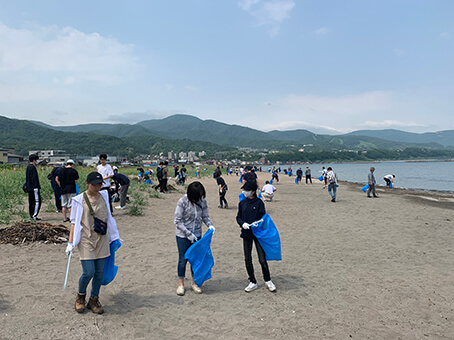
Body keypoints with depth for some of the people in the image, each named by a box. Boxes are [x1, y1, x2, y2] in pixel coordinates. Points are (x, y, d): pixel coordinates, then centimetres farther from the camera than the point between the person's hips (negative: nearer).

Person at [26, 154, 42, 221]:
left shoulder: (28, 167, 17)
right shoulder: (32, 167, -14)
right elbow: (33, 178, -20)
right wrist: (36, 187, -21)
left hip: (30, 188, 10)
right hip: (34, 187, -10)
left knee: (31, 202, 12)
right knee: (37, 201, -7)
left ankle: (32, 215, 17)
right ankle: (34, 215, -7)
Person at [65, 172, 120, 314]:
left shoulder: (104, 196, 6)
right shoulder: (80, 200, -4)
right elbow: (74, 222, -1)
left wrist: (114, 237, 19)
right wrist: (71, 243, -5)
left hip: (102, 239, 4)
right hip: (86, 240, -4)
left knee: (99, 272, 8)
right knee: (89, 272, -8)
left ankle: (94, 300, 25)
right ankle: (80, 296, 22)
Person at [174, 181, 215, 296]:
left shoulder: (202, 201, -6)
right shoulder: (183, 202, -19)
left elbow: (205, 216, 5)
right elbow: (177, 221, -15)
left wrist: (210, 225, -16)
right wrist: (189, 233, -18)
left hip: (197, 235, 3)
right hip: (183, 236, -3)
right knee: (183, 259, 7)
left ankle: (194, 283, 27)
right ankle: (181, 284, 25)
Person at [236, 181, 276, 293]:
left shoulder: (259, 202, -7)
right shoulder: (242, 203, 4)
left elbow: (263, 217, -4)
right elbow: (238, 217, 8)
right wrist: (242, 223, -12)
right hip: (246, 234, 4)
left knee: (262, 259, 0)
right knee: (247, 259, 8)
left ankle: (268, 281, 23)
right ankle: (253, 282, 24)